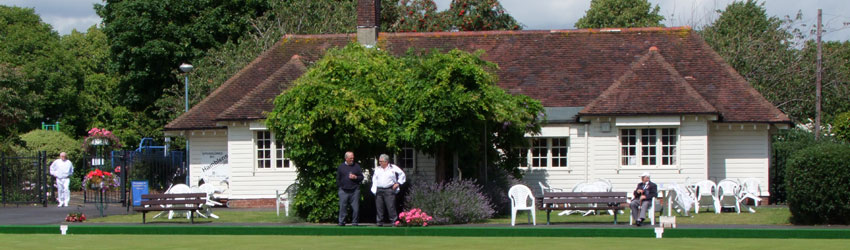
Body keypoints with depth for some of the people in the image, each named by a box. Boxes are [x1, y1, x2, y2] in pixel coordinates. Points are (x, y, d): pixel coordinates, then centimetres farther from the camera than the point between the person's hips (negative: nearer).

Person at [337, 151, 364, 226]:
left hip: (355, 191, 0)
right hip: (344, 191, 0)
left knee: (355, 208, -1)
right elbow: (338, 178, 12)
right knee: (343, 207, 0)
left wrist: (355, 177, -9)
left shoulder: (356, 166, 9)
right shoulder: (341, 167, 9)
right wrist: (340, 186, 3)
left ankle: (354, 222, 6)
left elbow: (361, 177, 10)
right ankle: (341, 222, 6)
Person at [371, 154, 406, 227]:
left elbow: (402, 175, 13)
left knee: (391, 207, -11)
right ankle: (380, 223, 9)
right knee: (379, 207, 2)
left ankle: (394, 222, -8)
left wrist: (398, 183, 3)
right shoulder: (377, 169, 17)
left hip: (389, 190, -4)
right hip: (379, 190, 4)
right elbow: (374, 180, 14)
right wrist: (374, 190, 3)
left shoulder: (393, 168, 6)